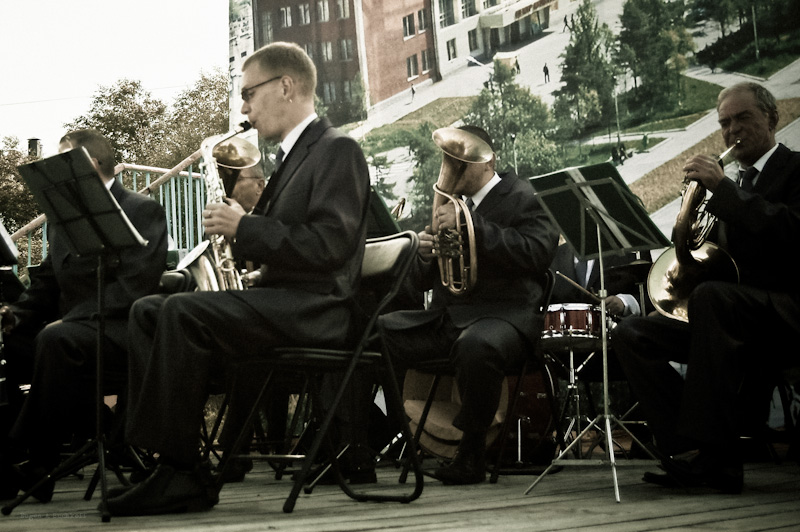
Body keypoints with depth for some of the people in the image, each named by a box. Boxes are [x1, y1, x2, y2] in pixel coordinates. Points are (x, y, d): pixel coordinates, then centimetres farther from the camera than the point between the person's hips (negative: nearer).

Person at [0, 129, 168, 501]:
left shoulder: (143, 211, -2)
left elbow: (133, 285, -14)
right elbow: (46, 282, 19)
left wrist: (70, 318, -22)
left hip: (119, 331, -7)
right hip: (72, 331, 8)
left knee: (56, 340, -34)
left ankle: (34, 463, -25)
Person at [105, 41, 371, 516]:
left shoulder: (338, 149, -7)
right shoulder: (293, 155, 23)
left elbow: (329, 245, -20)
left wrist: (244, 227, -16)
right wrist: (234, 226, 5)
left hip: (316, 307, -10)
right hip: (278, 297, 10)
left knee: (182, 312, -28)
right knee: (148, 310, -1)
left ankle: (181, 472, -22)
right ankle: (174, 462, -12)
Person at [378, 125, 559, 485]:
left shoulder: (524, 199, 2)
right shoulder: (451, 205, 22)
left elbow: (537, 253, -18)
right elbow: (421, 282, 21)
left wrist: (471, 224, -20)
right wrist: (425, 253, -4)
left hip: (501, 315, -7)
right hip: (444, 318, 7)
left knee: (475, 346, -41)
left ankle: (472, 453, -22)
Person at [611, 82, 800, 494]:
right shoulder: (735, 186, 24)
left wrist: (721, 188, -17)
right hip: (728, 315, 8)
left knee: (710, 295, -38)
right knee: (630, 335, -11)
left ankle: (708, 451, -38)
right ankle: (689, 459, -18)